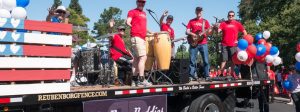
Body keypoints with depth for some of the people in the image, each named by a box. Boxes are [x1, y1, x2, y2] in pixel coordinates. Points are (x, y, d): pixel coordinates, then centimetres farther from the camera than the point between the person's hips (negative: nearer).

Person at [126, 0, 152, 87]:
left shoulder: (144, 13, 23)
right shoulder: (132, 12, 1)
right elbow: (128, 22, -9)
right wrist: (135, 28, -3)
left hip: (142, 38, 8)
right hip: (136, 37, -8)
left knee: (137, 58, 7)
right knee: (143, 57, -15)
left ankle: (134, 81, 10)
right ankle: (142, 79, -15)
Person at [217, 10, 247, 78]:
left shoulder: (237, 24, 7)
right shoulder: (223, 23, 6)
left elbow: (245, 32, 12)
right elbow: (218, 31, -6)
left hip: (233, 45, 1)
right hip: (224, 45, -1)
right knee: (224, 60, -1)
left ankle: (232, 74, 15)